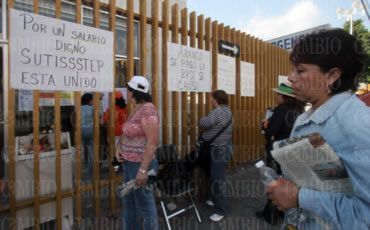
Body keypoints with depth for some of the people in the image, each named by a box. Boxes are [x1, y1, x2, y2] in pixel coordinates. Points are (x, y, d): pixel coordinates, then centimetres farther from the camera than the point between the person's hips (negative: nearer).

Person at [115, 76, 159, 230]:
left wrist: (143, 170, -25)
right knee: (129, 204, 21)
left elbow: (152, 143, -24)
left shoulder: (148, 110, -19)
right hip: (130, 164, 10)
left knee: (145, 206, 5)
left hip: (141, 166, -10)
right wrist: (119, 149, 6)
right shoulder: (136, 109, 9)